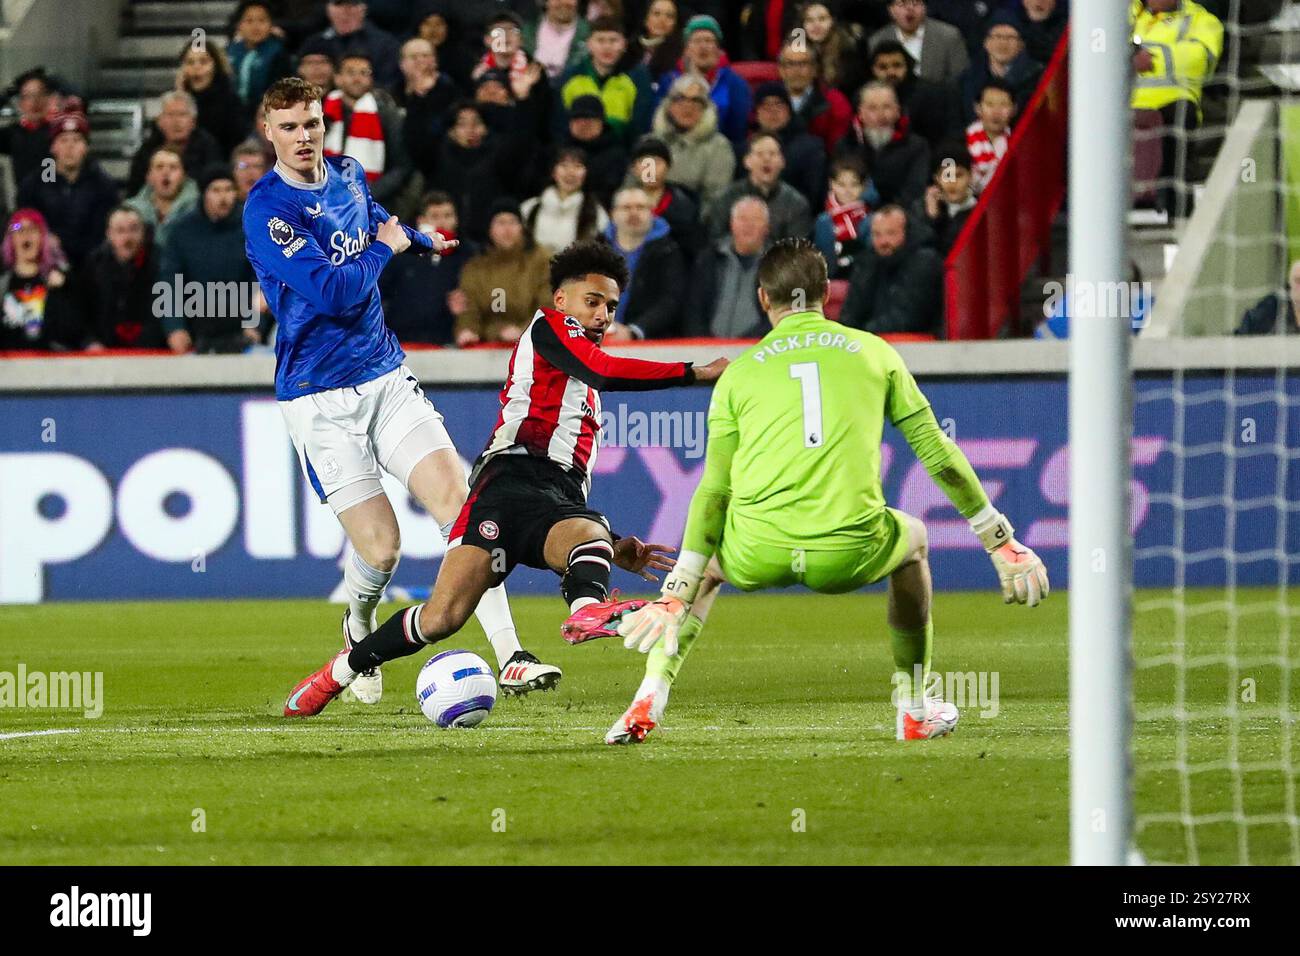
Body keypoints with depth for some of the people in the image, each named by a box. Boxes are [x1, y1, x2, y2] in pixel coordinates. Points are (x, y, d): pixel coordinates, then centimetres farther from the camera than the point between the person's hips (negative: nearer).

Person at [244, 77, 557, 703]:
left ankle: (510, 657, -16)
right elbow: (331, 291, -23)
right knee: (379, 545, -10)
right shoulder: (266, 209, -15)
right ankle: (359, 629, 26)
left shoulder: (347, 176, 8)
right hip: (320, 399, -6)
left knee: (456, 498, -13)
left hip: (385, 376, 6)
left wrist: (422, 242, 40)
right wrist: (384, 250, -8)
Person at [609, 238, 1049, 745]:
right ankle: (914, 708, 34)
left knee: (706, 560, 35)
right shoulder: (873, 352, 16)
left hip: (758, 554, 1)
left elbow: (713, 491, 11)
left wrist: (678, 593, 14)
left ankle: (650, 699, 17)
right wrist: (1001, 542, 26)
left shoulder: (740, 371, 15)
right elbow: (939, 455, 18)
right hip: (848, 557, -1)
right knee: (911, 539, 34)